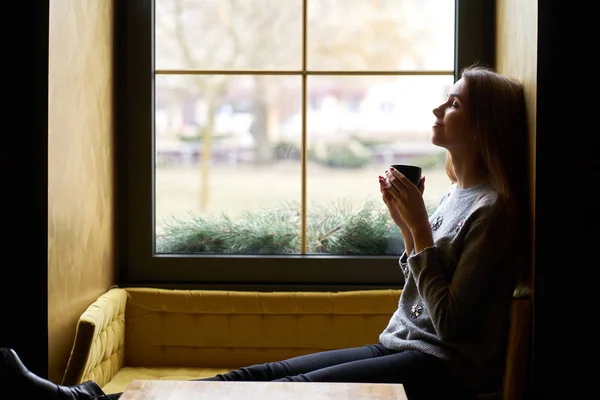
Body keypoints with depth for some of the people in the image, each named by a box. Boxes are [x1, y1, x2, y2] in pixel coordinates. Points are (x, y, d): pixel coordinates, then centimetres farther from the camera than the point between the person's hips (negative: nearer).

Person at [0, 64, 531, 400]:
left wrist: (421, 227, -15)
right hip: (400, 347, 9)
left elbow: (449, 321, -17)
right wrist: (408, 227, 4)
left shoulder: (493, 208, -12)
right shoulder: (457, 195, 16)